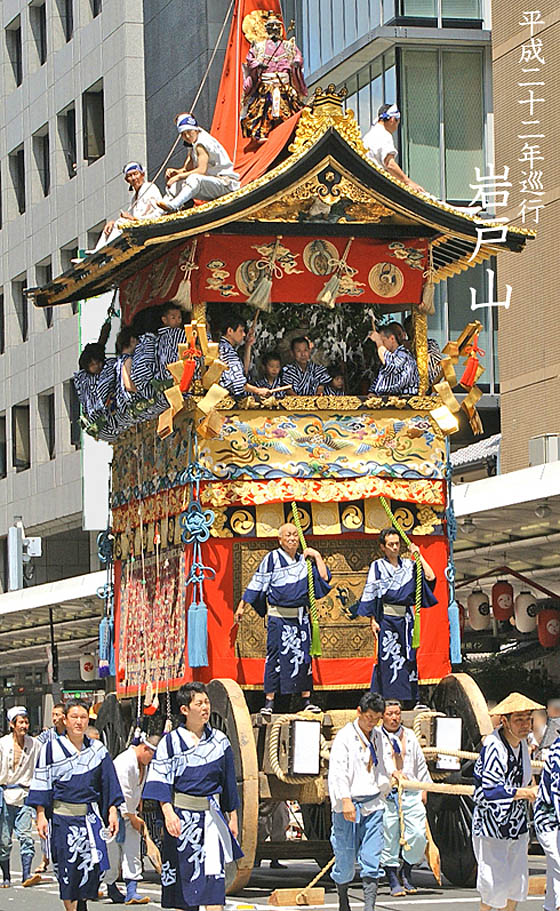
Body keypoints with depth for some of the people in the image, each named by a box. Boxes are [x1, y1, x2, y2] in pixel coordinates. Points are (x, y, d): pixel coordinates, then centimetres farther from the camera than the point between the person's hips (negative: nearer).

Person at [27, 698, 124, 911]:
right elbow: (42, 784, 1)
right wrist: (41, 815, -5)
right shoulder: (51, 749, 2)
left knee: (90, 867, -5)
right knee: (68, 868, -3)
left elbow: (108, 784, 13)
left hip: (90, 817, 2)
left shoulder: (98, 750, 9)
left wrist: (112, 811, 6)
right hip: (62, 817, -2)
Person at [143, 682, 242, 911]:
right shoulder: (171, 742, 0)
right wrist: (168, 812, -18)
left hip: (211, 814, 1)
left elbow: (228, 782, 16)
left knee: (213, 871, -11)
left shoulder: (219, 741, 9)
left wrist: (233, 816, 15)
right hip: (181, 814, -1)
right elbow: (161, 780, -5)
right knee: (183, 872, 4)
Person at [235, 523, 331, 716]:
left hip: (300, 617, 4)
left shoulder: (304, 560, 11)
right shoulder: (272, 559, -1)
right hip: (278, 618, -4)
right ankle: (269, 701, 0)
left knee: (303, 657, 5)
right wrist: (242, 606, -2)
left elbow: (324, 578, 5)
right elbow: (256, 584, 0)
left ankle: (306, 700, 10)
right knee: (275, 657, -3)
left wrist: (317, 556, 0)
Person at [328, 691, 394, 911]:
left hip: (373, 804, 5)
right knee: (345, 856, 1)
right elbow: (338, 771, -16)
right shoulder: (345, 736, -6)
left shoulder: (377, 737, 14)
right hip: (349, 805, -5)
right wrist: (345, 800, -25)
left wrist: (392, 772, 19)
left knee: (372, 858, -5)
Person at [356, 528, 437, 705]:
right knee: (388, 659, -5)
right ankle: (389, 702, -2)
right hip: (386, 619, -3)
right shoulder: (377, 566, 2)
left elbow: (430, 577, -2)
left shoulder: (408, 565, 10)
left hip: (406, 618, 3)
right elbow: (371, 594, -1)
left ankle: (408, 700, 7)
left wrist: (418, 556, -1)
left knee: (408, 658, 3)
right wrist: (373, 621, -8)